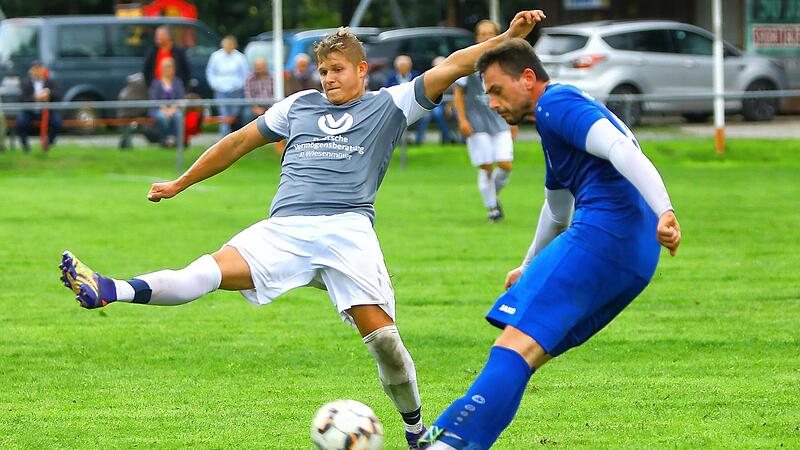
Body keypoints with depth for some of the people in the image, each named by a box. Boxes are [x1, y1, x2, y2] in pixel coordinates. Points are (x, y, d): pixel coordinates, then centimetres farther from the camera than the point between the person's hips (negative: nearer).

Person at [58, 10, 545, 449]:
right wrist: (179, 184, 37)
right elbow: (239, 142, 33)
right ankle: (108, 291, -44)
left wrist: (509, 36, -1)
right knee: (214, 269, -23)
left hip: (348, 229, -2)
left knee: (382, 336, -14)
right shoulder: (299, 105, 25)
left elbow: (452, 68, 9)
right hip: (284, 229, 2)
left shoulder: (388, 106, 16)